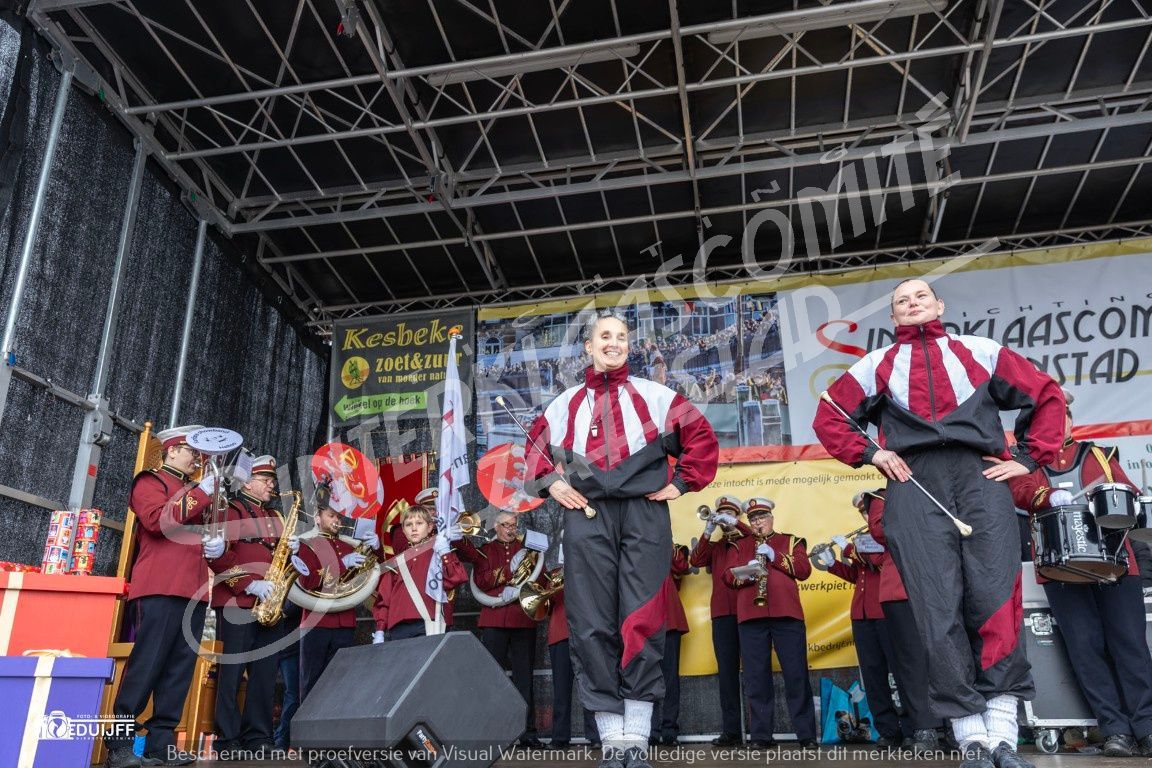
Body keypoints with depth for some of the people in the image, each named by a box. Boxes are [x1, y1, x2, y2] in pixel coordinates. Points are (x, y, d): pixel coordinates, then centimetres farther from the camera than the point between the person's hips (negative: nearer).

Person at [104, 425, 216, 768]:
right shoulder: (151, 480, 4)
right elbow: (158, 520, -15)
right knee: (146, 665, -9)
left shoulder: (194, 489, 25)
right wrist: (201, 494, -14)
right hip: (159, 589, -7)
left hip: (194, 591, 7)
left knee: (180, 669, 4)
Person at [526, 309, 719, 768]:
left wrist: (682, 482, 4)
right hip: (586, 515, 2)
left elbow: (701, 436, 12)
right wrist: (549, 483, 8)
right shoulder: (566, 404, 18)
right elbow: (536, 446, 25)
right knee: (592, 624, -3)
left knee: (641, 621, -6)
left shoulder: (654, 396, 13)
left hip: (643, 511, -1)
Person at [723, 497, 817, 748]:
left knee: (796, 674, -3)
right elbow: (728, 577, 10)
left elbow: (804, 570, 1)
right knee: (756, 676, 0)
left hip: (787, 614, -1)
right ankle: (760, 734, 5)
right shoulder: (741, 545, 20)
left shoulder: (790, 541, 16)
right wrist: (746, 571, -11)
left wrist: (775, 556, -8)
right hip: (750, 615, 2)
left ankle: (807, 734, 2)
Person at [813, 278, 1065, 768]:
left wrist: (1028, 458, 9)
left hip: (980, 476, 0)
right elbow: (828, 417, 19)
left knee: (994, 599, -12)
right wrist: (868, 454, 5)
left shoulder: (979, 352, 19)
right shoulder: (878, 365, 20)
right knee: (939, 607, -9)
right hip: (915, 484, 0)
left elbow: (1047, 395, 19)